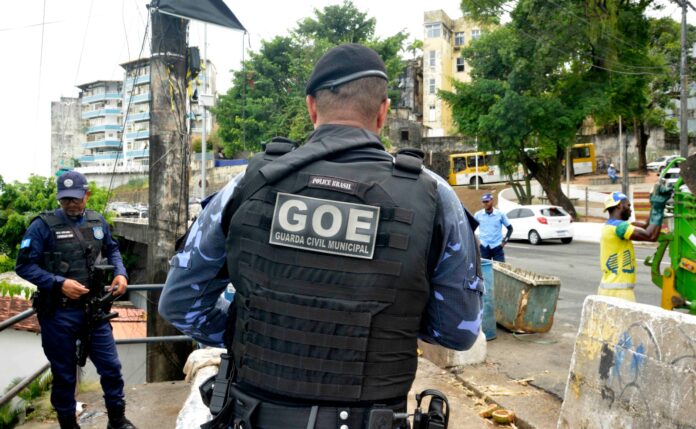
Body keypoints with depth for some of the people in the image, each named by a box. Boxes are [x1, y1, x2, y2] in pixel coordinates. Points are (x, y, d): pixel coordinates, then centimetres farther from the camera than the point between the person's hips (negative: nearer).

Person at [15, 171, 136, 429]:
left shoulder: (98, 222, 5)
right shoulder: (43, 225, -10)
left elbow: (112, 250, 19)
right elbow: (24, 266, -10)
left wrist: (120, 273, 0)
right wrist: (59, 283, -20)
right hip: (58, 313, -4)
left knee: (111, 368, 9)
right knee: (64, 375, 12)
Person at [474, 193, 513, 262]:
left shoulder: (500, 214, -1)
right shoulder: (478, 215, 1)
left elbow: (510, 228, 8)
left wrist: (505, 240, -3)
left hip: (497, 247, -1)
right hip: (484, 247, 1)